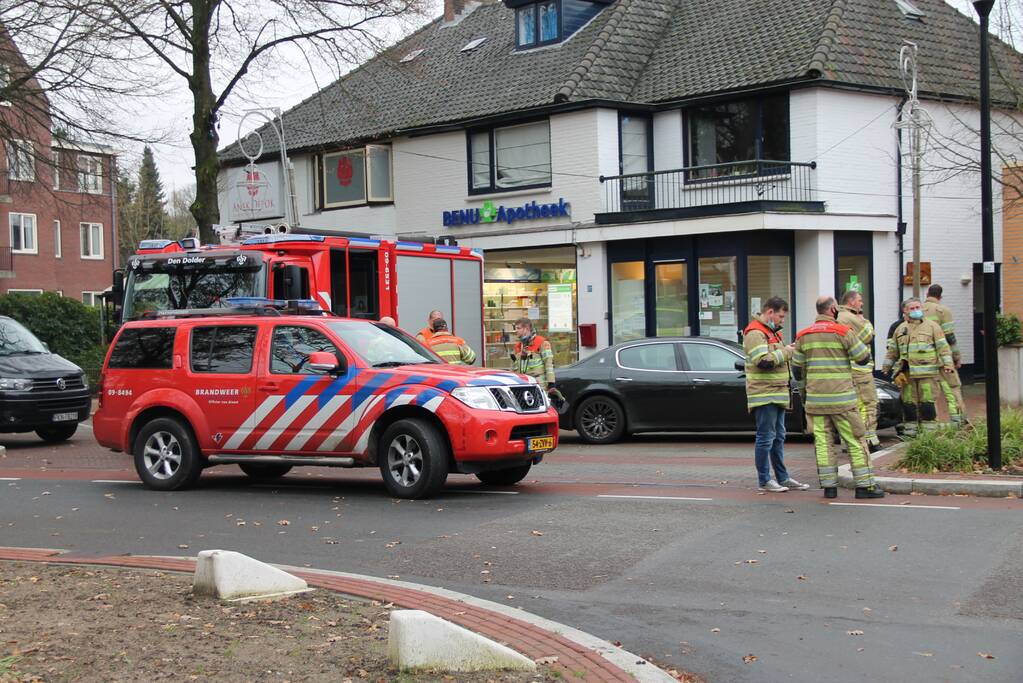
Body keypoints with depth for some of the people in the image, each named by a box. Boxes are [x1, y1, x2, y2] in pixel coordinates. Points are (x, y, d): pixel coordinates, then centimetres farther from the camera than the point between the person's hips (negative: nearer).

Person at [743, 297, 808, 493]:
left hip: (777, 394, 10)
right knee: (766, 438, -6)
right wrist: (785, 352, -14)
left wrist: (788, 350, 10)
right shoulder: (755, 333, -13)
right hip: (764, 394, -10)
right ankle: (764, 480, 0)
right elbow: (763, 361, -25)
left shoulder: (772, 332, 20)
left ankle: (782, 478, 20)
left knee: (778, 438, 14)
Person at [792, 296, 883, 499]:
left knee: (823, 442, 6)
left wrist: (803, 390, 26)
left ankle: (829, 486, 5)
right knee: (855, 441, 2)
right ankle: (864, 485, 3)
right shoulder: (842, 332, -7)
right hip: (841, 398, -4)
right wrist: (854, 339, 15)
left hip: (815, 399, 4)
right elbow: (864, 358, -1)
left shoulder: (803, 336, 7)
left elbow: (797, 369, 12)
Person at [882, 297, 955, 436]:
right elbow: (892, 350, 24)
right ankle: (910, 431, 15)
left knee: (927, 402, -4)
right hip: (907, 374, 3)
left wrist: (948, 364, -7)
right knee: (909, 402, 6)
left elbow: (943, 346, 1)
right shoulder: (900, 329, 16)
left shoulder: (932, 326, 5)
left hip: (927, 373, -3)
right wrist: (887, 367, 25)